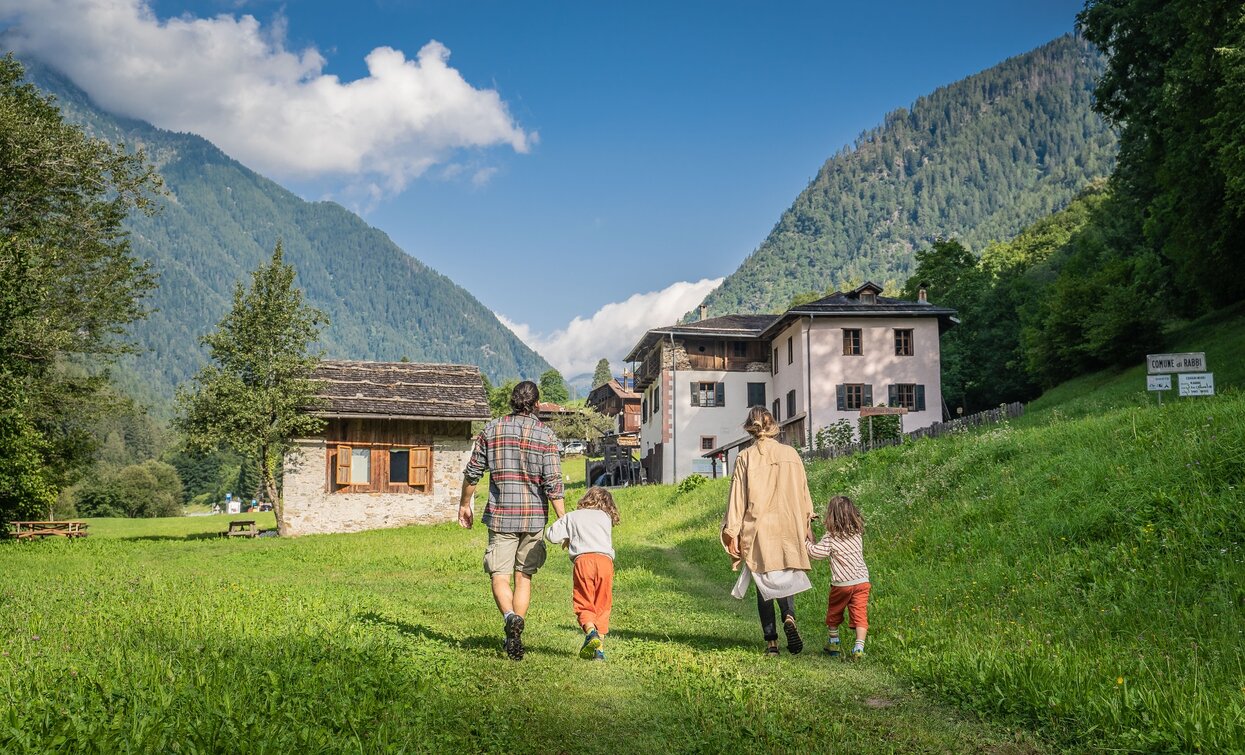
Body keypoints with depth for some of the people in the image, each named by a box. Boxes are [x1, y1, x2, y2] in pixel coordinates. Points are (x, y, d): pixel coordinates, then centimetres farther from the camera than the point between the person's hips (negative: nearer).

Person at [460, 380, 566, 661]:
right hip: (534, 516, 0)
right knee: (524, 577, 12)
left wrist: (464, 505, 19)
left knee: (500, 577, 2)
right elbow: (552, 482, -9)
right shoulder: (545, 434, -4)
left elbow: (472, 472, 5)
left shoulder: (492, 429, 1)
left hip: (500, 515, 0)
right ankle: (515, 637, 13)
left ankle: (510, 618, -24)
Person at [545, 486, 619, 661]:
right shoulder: (606, 517, 27)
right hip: (605, 560, 2)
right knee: (602, 606, 9)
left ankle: (591, 632, -24)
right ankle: (599, 647, 3)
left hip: (583, 559, -1)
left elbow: (551, 535, 13)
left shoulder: (572, 516, 22)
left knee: (583, 604, 3)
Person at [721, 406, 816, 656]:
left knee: (764, 584, 8)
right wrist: (804, 524, 15)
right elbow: (803, 492, 5)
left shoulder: (745, 458, -5)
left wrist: (732, 532, -1)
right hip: (788, 529, 1)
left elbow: (738, 497, -5)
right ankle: (789, 617, -14)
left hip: (758, 532, -1)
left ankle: (771, 641, 5)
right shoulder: (791, 454, 1)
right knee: (785, 578, 15)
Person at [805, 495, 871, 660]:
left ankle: (833, 643, 29)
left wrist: (806, 541, 1)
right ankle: (859, 647, -11)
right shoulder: (857, 533, 8)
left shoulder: (831, 537, -11)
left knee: (834, 613, 18)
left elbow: (816, 552, -15)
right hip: (862, 580, 3)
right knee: (860, 614, 0)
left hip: (842, 583, -3)